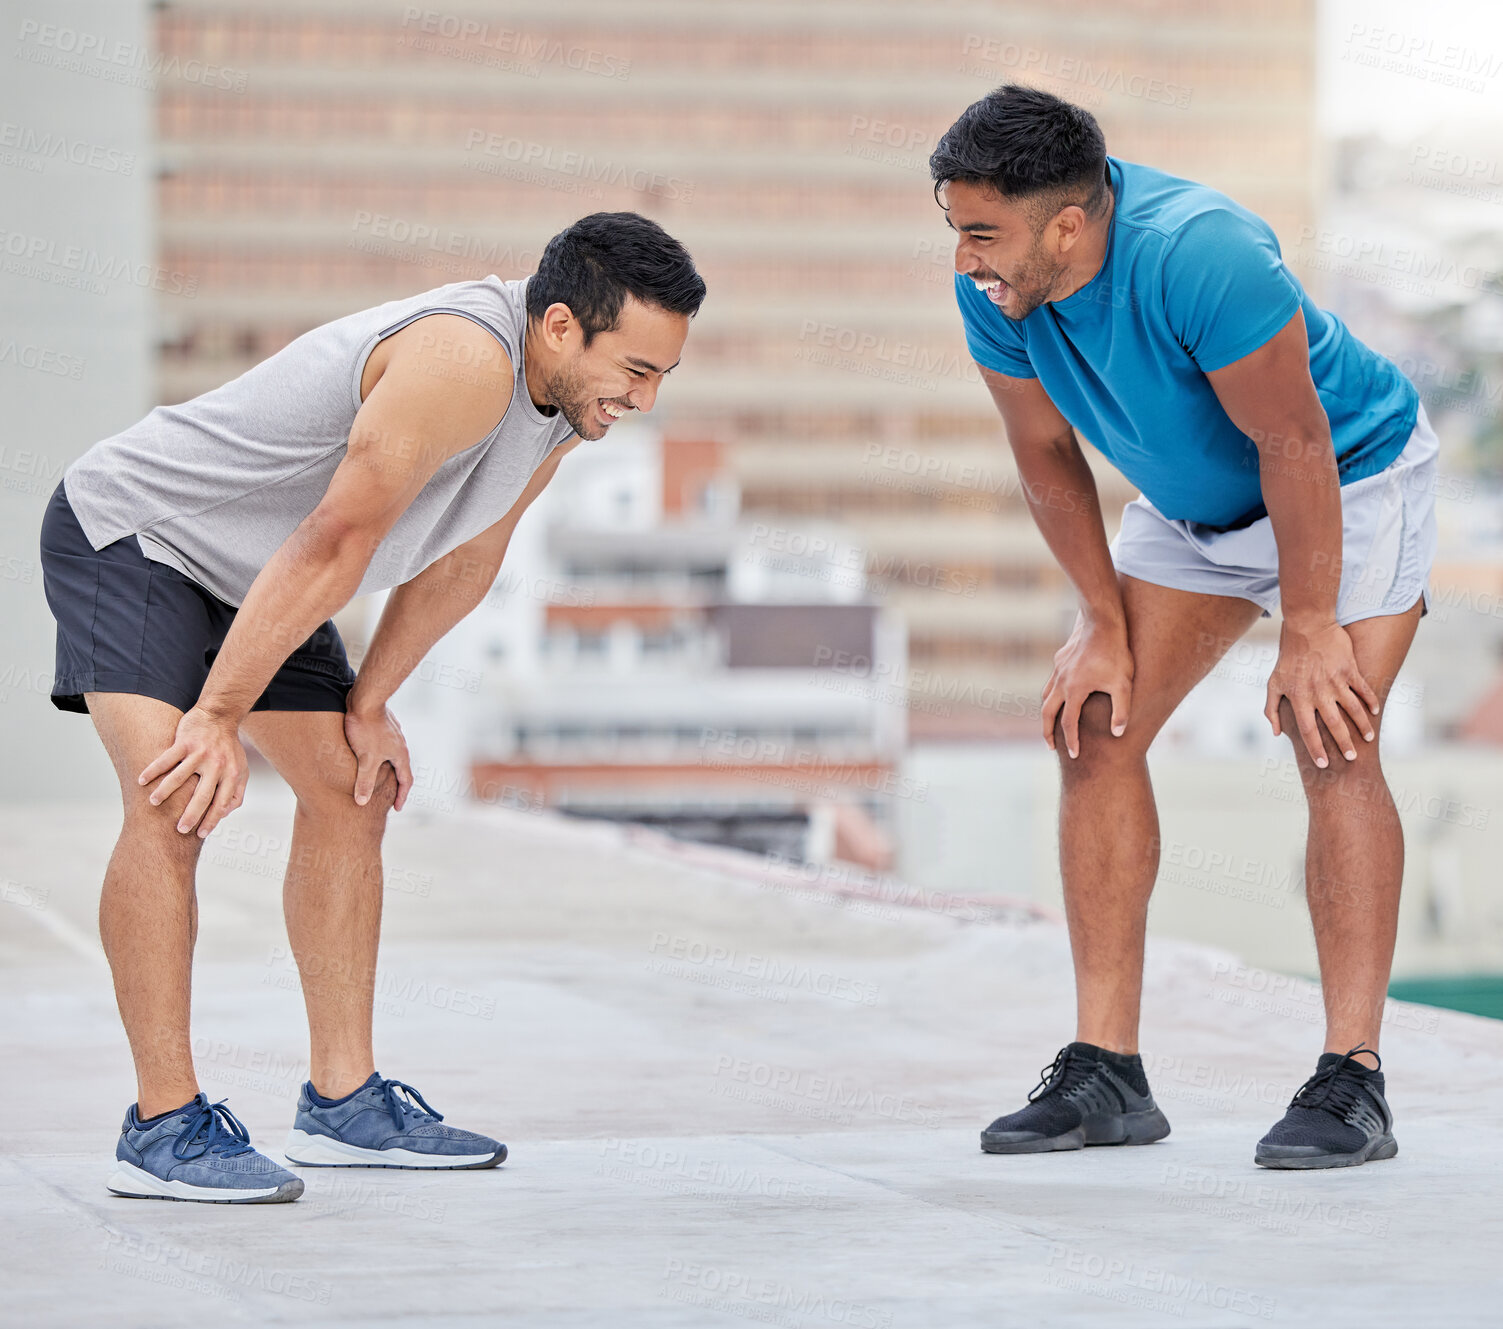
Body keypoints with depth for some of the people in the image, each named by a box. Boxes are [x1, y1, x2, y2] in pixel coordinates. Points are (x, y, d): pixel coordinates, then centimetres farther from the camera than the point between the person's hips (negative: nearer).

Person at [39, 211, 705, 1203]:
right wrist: (218, 718, -28)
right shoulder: (467, 364, -34)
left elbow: (465, 554, 7)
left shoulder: (562, 387, -4)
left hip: (248, 574, 10)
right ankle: (165, 1127, -21)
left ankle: (343, 1105, 15)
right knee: (174, 803, -23)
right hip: (130, 529, -10)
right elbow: (334, 545, -32)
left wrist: (370, 701, 7)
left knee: (351, 796, 8)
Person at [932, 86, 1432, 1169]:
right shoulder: (992, 287, -18)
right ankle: (1107, 1072, -1)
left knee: (1332, 745, -20)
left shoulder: (1197, 256, -39)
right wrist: (1105, 626, -3)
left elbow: (1296, 446, -31)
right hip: (1195, 507, 7)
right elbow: (1048, 455, -4)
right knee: (1094, 728, -4)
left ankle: (1353, 1079, -17)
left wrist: (1310, 634, -25)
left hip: (1350, 480, -7)